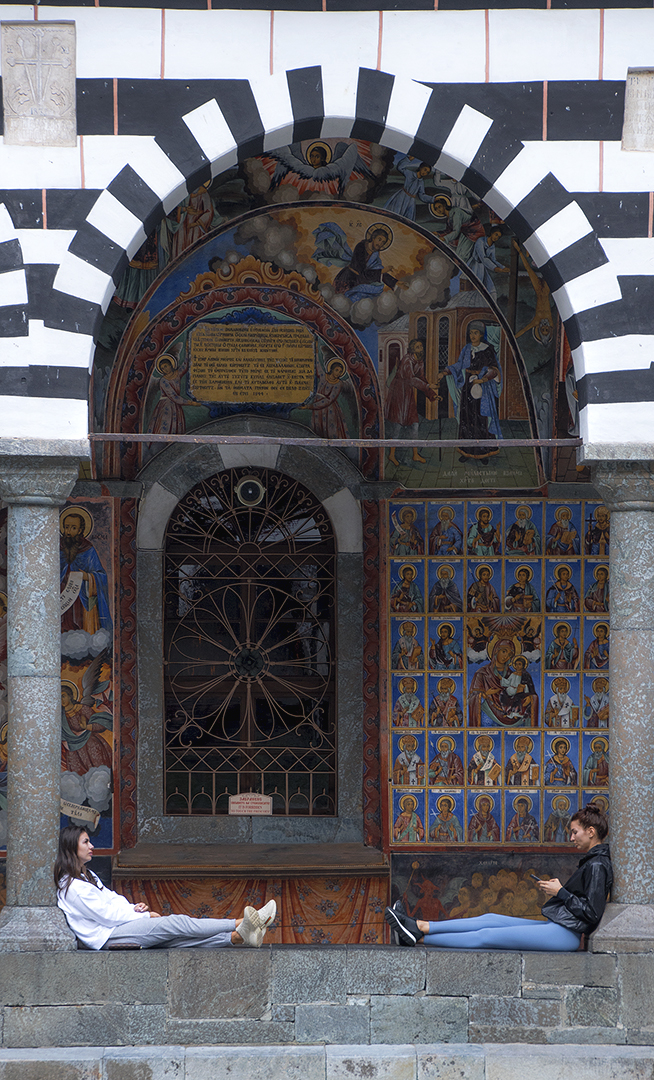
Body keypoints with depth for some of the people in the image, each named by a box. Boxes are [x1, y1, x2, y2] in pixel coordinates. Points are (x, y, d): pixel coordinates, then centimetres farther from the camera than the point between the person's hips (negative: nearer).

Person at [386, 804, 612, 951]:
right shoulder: (591, 861, 18)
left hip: (565, 935, -10)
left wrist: (561, 893, -12)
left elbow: (592, 913, -20)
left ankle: (419, 937, -8)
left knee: (486, 936, -9)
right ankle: (420, 927, 2)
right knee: (490, 920, 5)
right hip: (556, 928, 10)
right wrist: (556, 891, 10)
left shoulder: (597, 866, -13)